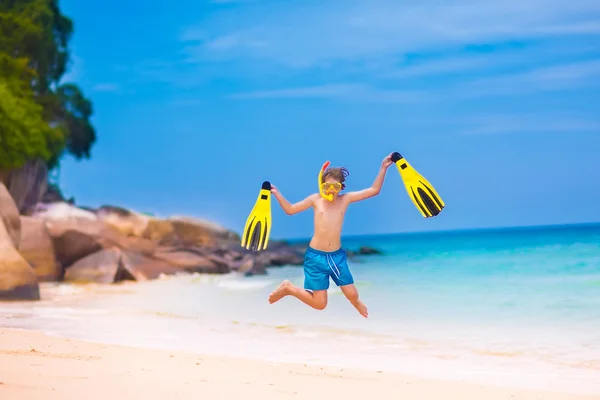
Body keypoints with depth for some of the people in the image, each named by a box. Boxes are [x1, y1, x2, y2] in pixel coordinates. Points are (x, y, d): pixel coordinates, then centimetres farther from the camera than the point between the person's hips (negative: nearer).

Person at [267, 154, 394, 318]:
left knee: (352, 295, 2)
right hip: (316, 256, -3)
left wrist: (383, 168, -8)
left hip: (337, 256, 3)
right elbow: (290, 209, 6)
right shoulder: (315, 199, -1)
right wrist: (277, 193, -7)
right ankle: (288, 288, 22)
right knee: (319, 304, -4)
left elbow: (374, 190, 0)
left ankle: (356, 303, 43)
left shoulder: (346, 199, 2)